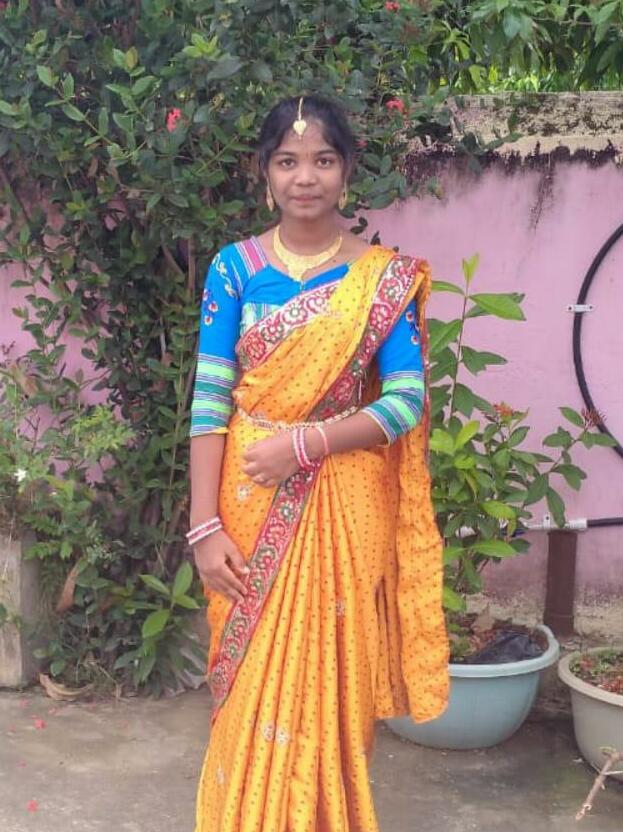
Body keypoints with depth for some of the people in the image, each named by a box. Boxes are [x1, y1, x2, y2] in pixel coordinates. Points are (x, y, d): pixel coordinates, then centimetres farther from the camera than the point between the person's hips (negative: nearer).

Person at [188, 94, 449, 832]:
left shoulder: (383, 277, -2)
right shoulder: (234, 267, -1)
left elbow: (407, 400, -8)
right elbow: (210, 399, -6)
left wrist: (302, 443, -19)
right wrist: (205, 526, -13)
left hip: (344, 508, 0)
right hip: (252, 507, 1)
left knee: (334, 681, 9)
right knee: (254, 689, 9)